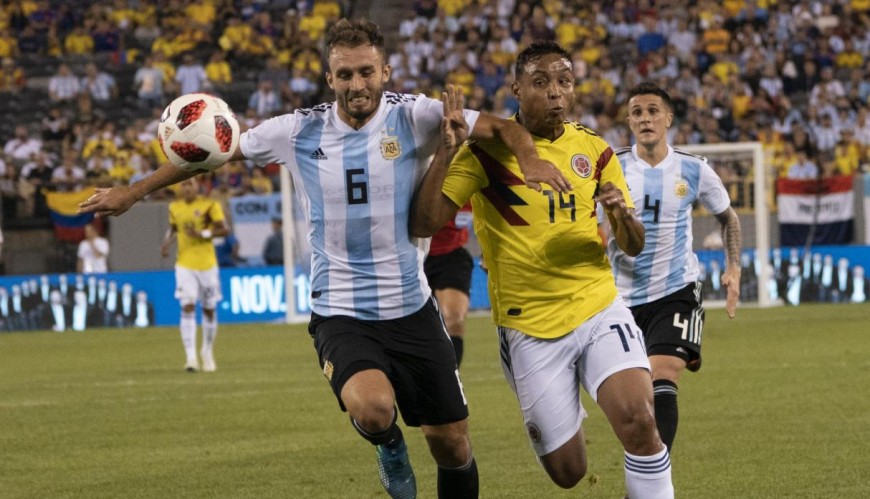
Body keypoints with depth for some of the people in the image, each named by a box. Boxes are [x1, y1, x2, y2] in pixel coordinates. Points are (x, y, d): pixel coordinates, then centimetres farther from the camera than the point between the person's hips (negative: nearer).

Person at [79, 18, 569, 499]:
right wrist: (133, 191, 11)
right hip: (340, 314, -1)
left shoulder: (414, 116, -5)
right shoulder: (299, 131, -2)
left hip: (413, 311, 1)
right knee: (372, 408, -30)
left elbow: (502, 127, -7)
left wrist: (529, 157, -29)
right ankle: (390, 446, 8)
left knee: (451, 444, 5)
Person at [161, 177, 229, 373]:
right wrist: (167, 242, 0)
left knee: (209, 309, 9)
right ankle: (191, 357, -17)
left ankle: (207, 352, 30)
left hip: (207, 264, -1)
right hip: (185, 264, 1)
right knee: (187, 307, -14)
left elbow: (224, 230, -7)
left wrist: (203, 234, -21)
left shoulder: (209, 205, -7)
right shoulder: (174, 207, 4)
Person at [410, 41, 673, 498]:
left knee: (638, 420, -25)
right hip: (530, 330, -2)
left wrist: (621, 215, -15)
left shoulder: (594, 150, 4)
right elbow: (423, 224, -15)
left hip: (599, 310, 2)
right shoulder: (487, 150, -7)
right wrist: (447, 149, -25)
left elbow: (633, 246, 8)